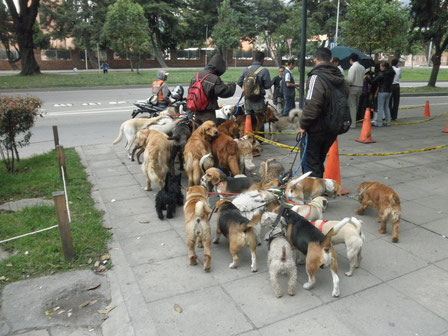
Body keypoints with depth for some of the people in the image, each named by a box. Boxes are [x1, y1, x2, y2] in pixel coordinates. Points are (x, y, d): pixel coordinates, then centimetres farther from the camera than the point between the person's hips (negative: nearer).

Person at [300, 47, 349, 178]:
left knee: (310, 163, 3)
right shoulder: (340, 78, 10)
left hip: (316, 129, -8)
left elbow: (311, 106, -25)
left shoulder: (316, 77, -17)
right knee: (319, 161, 22)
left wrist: (304, 125, -13)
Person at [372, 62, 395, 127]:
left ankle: (379, 122, -3)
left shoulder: (382, 74, -15)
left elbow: (374, 80, -13)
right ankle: (388, 121, 18)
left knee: (380, 107, -4)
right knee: (386, 106, 15)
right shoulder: (391, 73, 9)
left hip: (382, 91, -8)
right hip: (389, 90, 8)